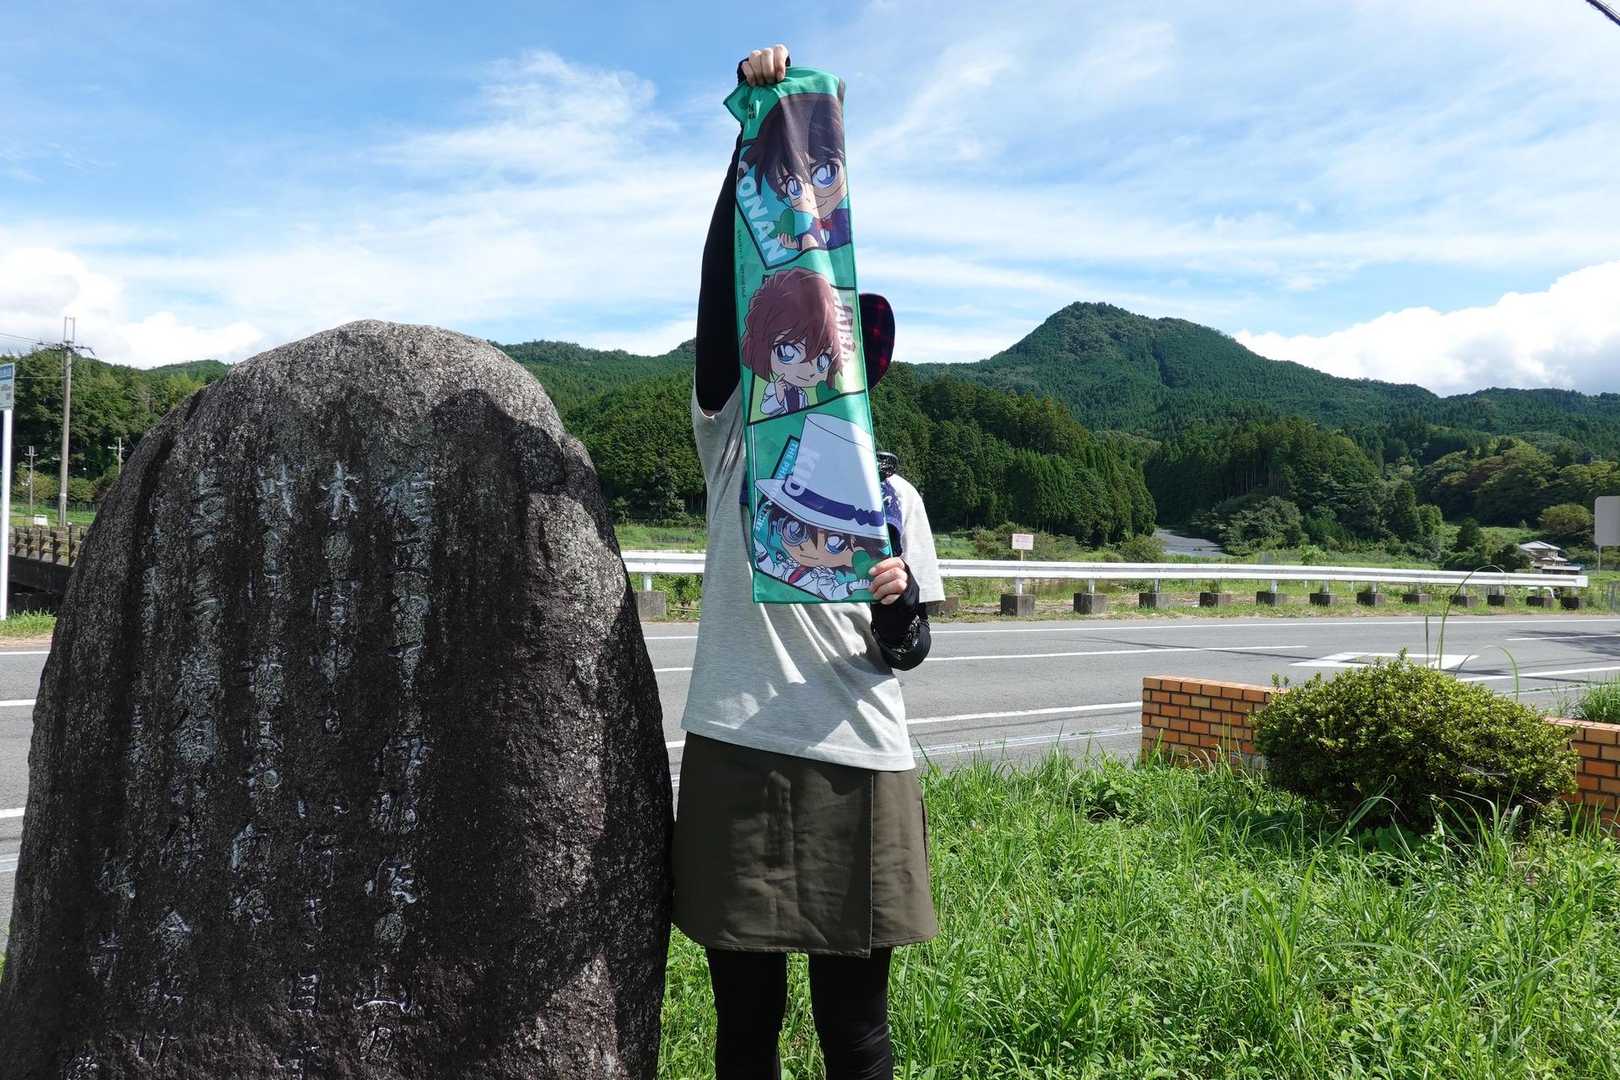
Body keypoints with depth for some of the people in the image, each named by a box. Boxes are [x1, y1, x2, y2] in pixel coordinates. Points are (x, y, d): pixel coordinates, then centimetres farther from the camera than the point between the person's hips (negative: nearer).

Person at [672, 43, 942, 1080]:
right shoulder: (736, 446, 4)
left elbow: (907, 652, 9)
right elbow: (725, 287, -8)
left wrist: (899, 605, -15)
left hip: (861, 772, 1)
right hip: (736, 761, -1)